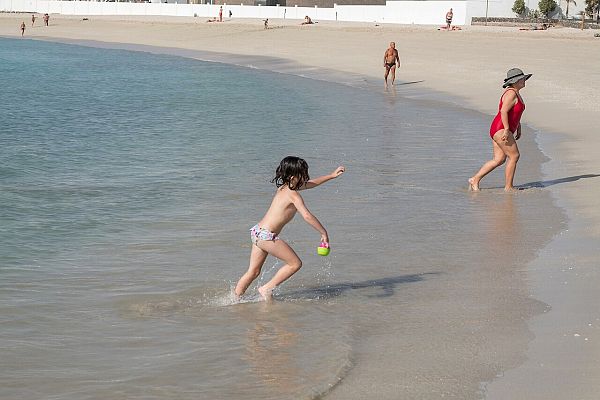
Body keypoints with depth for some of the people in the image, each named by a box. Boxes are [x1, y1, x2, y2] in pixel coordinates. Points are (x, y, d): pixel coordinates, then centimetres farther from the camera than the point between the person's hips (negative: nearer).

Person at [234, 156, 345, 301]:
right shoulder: (293, 195, -12)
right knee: (295, 263, 1)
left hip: (257, 231, 9)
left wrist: (331, 175, 31)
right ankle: (267, 289, 4)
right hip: (267, 235, -9)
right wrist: (324, 233, -15)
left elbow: (310, 183, 28)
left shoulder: (283, 188, 15)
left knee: (253, 271, 14)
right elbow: (307, 216, -22)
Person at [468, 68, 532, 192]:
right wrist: (507, 129, -27)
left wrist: (518, 127, 26)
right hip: (501, 130, -10)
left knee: (499, 159, 8)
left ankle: (475, 179, 10)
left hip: (500, 130, 10)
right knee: (514, 156, -7)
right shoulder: (511, 94, -16)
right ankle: (508, 187, -1)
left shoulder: (516, 93, 16)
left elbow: (516, 111, 28)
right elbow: (503, 111, -25)